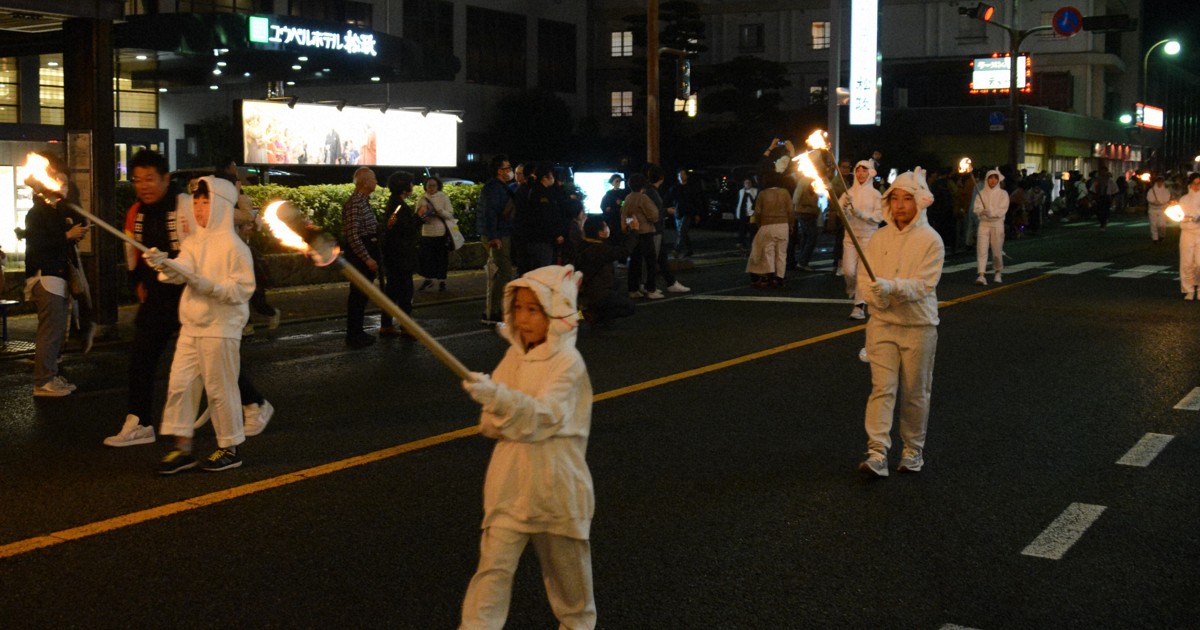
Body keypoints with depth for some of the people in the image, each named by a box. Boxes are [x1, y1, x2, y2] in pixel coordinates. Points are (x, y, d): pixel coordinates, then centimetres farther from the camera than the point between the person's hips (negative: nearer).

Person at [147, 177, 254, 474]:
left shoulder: (233, 246, -10)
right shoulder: (194, 243, 10)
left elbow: (243, 288, -13)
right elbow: (183, 269, -9)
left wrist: (211, 287, -24)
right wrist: (166, 264, -29)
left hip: (220, 329, -7)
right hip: (191, 326, 7)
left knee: (221, 389, 2)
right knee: (180, 384, 5)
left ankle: (230, 449, 17)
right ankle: (182, 449, 14)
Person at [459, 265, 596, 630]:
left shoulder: (568, 364, -14)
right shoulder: (514, 356, 4)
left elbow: (543, 414, -28)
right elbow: (489, 422, 8)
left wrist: (498, 397, -43)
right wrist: (500, 422, -14)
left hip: (554, 485, -4)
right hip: (511, 482, 4)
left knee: (565, 564, 15)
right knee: (494, 565, 0)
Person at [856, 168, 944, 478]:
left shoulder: (931, 240, -6)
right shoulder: (879, 238, 6)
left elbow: (924, 285, -15)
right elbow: (864, 277, 0)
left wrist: (891, 286, -30)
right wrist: (875, 295, -21)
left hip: (918, 325, -2)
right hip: (882, 323, 2)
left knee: (915, 392, 8)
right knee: (882, 388, -6)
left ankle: (913, 450, 24)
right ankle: (877, 453, -10)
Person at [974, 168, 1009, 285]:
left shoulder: (1003, 194, 1)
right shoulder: (981, 193, 6)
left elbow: (1002, 210, -10)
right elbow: (977, 209, -4)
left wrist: (991, 212, -26)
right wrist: (983, 212, -26)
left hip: (997, 224, -1)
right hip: (984, 224, 1)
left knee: (997, 250, 7)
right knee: (981, 249, -10)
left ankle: (998, 272, 28)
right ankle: (981, 275, -15)